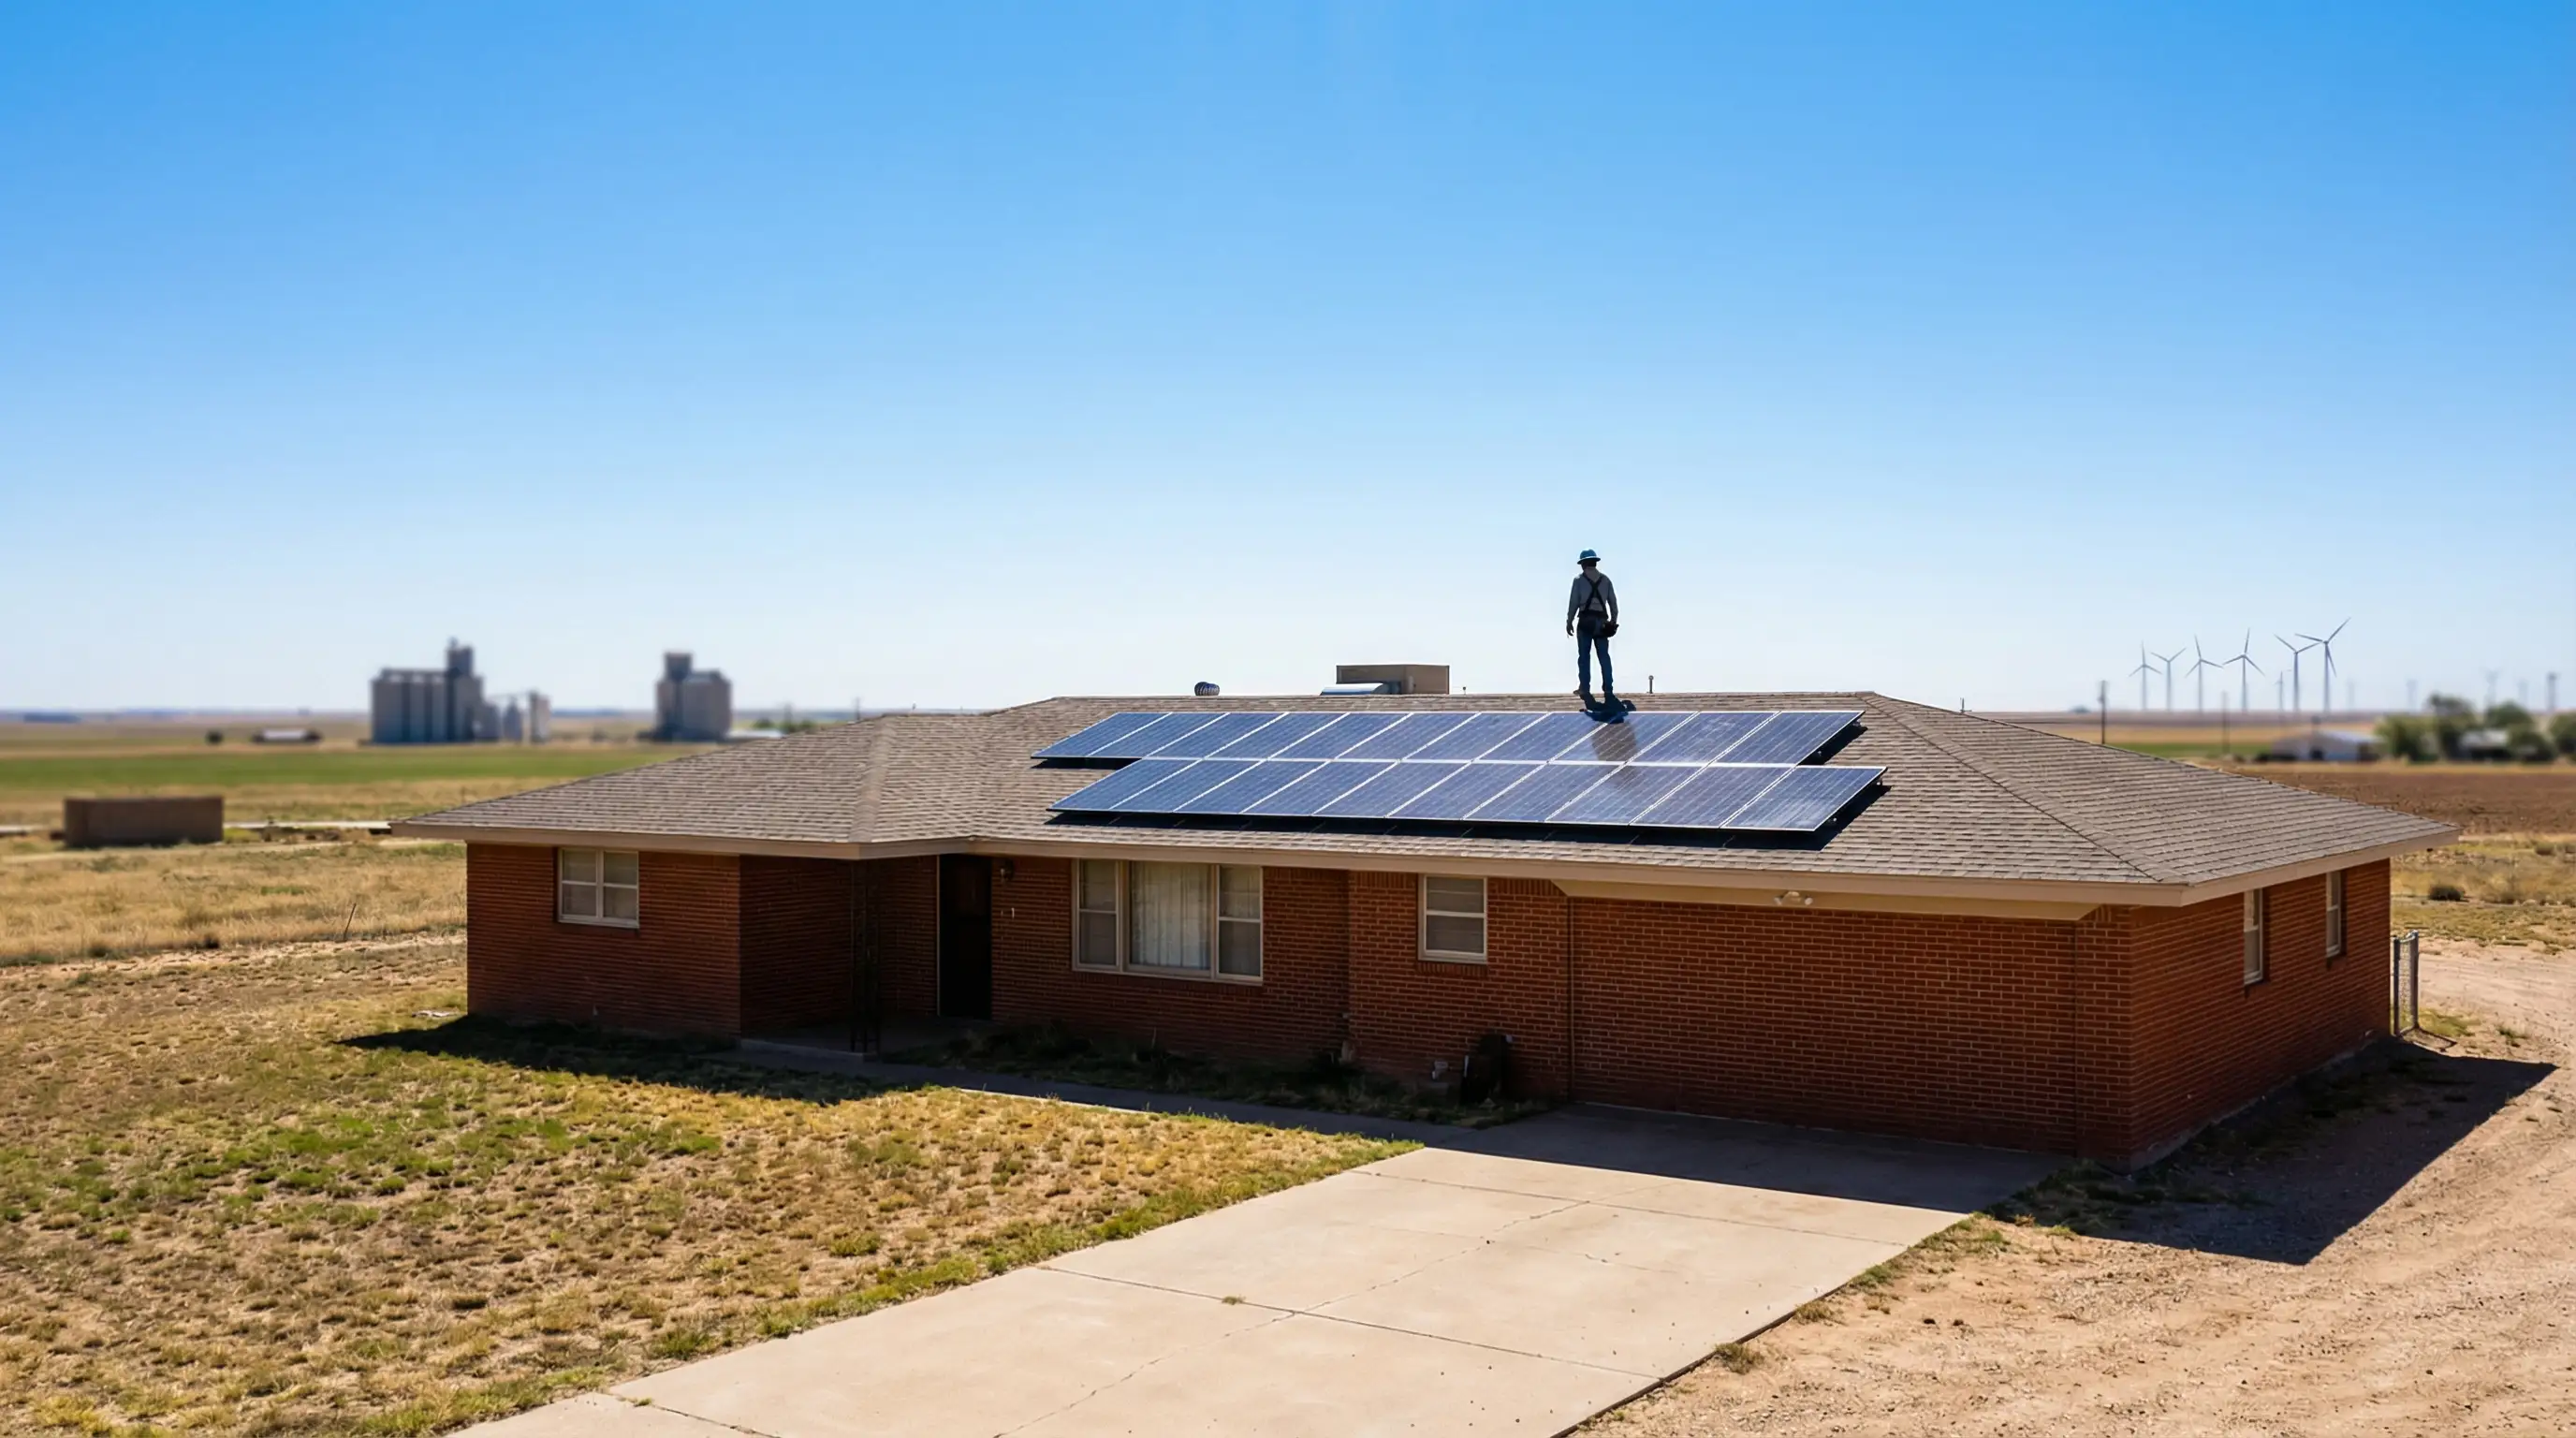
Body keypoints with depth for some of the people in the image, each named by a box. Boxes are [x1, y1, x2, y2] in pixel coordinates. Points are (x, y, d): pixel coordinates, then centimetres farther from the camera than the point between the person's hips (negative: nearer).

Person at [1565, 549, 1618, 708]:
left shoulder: (1579, 579, 0)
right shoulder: (1605, 579, 11)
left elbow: (1573, 602, -3)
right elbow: (1613, 601, 11)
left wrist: (1569, 622, 2)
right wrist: (1614, 620, 18)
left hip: (1585, 620, -3)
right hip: (1601, 621, 3)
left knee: (1584, 655, 0)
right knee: (1604, 655, 4)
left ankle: (1584, 687, -3)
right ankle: (1608, 688, 1)